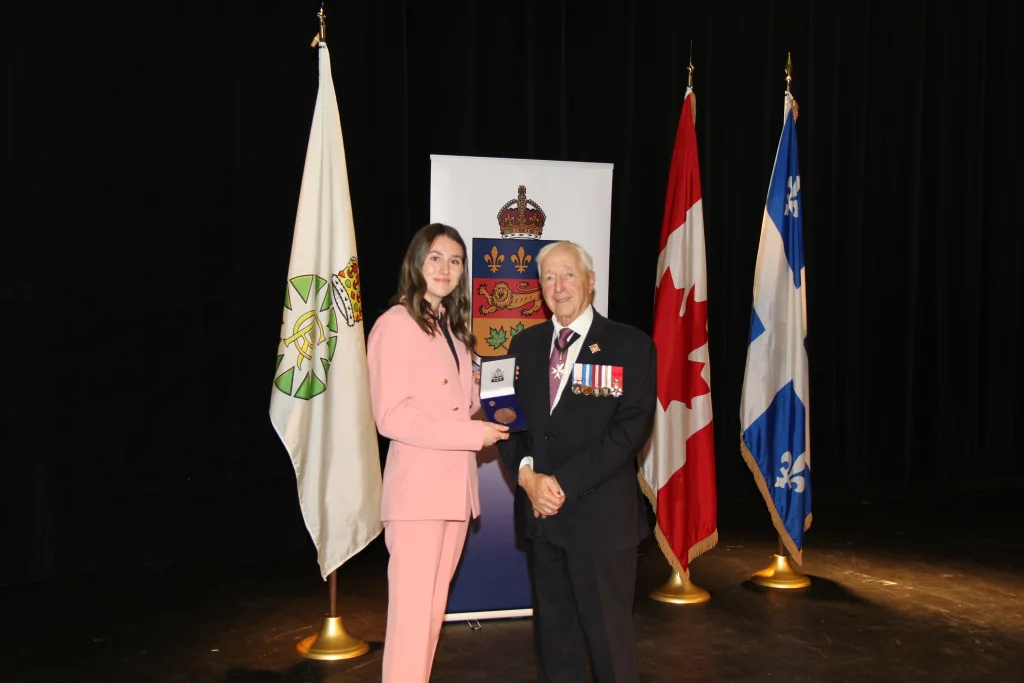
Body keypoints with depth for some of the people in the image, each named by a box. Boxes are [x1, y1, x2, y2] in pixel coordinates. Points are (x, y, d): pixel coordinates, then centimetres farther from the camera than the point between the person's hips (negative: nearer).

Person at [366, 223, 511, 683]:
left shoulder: (452, 327, 17)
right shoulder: (396, 323, -8)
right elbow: (391, 417, -16)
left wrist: (490, 416, 3)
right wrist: (472, 433, -15)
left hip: (455, 486, 8)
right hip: (417, 487, -8)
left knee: (434, 609, 13)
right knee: (411, 613, -5)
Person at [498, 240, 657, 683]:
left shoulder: (631, 346, -5)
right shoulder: (524, 345, 10)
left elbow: (631, 429, -13)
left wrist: (565, 483, -16)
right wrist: (528, 476, -11)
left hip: (600, 514, -4)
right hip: (540, 512, 4)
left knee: (609, 632, 5)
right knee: (552, 628, 15)